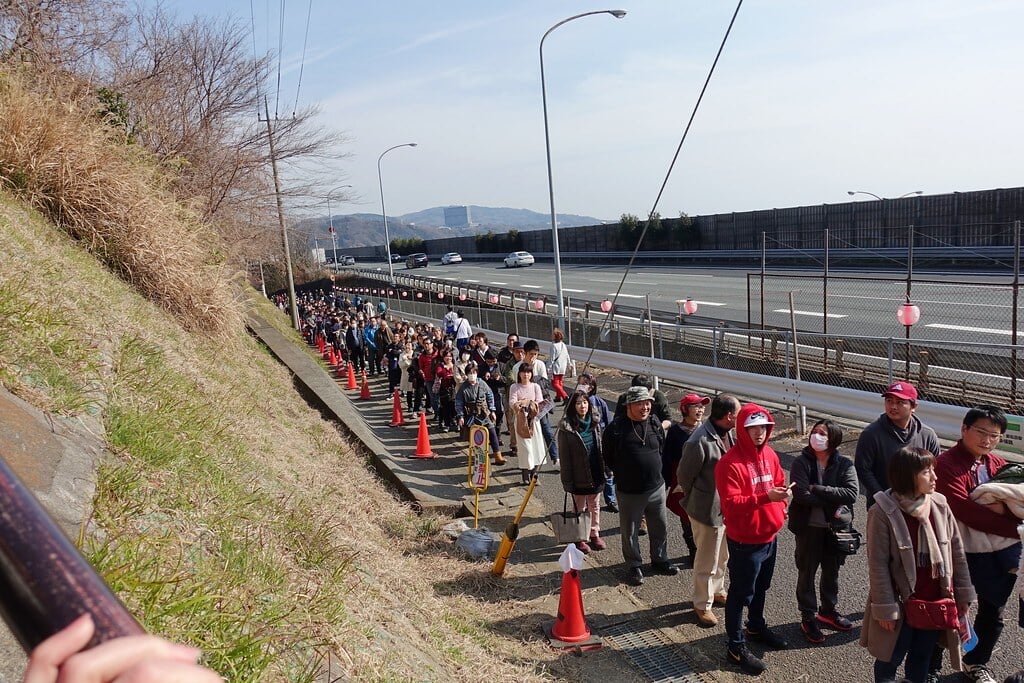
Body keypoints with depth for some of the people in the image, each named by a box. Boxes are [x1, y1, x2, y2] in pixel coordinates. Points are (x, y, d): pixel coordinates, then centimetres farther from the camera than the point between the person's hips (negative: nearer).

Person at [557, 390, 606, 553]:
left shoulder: (595, 423, 1)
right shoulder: (566, 427, -14)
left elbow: (600, 447, 8)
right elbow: (564, 455, -12)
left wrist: (604, 471, 7)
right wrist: (567, 480, -12)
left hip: (595, 474, 4)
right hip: (579, 476, -4)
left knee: (594, 506, 18)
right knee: (580, 507, 11)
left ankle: (594, 534, 33)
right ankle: (580, 538, 25)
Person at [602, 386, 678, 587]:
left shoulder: (655, 423, -2)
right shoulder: (616, 427, -15)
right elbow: (607, 457, -4)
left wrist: (654, 470, 11)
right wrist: (624, 473, 1)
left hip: (656, 487, 4)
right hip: (629, 492, -4)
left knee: (660, 528, 18)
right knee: (630, 532, 9)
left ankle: (659, 561, 39)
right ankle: (633, 566, 29)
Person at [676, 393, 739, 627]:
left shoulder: (727, 433, -3)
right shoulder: (699, 442, -29)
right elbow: (684, 476, -17)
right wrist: (694, 500, -1)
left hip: (727, 508, 8)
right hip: (707, 510, -8)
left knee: (722, 555, 26)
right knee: (707, 561, 8)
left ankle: (717, 590, 46)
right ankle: (702, 605, 26)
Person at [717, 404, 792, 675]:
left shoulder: (770, 454, 2)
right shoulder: (730, 462, -23)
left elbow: (780, 482, 15)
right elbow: (731, 503, -26)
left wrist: (781, 507, -3)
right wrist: (764, 497, -35)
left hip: (770, 535, 8)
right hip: (744, 540, -8)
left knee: (761, 587, 25)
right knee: (741, 593, 5)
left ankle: (756, 626, 47)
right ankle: (735, 647, 18)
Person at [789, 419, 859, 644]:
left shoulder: (845, 464, -6)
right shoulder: (801, 463, -12)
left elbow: (852, 493, -20)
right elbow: (801, 495, -22)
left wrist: (817, 489, -23)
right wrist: (832, 502, -21)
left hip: (837, 527, 3)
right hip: (809, 527, -2)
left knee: (832, 571, 20)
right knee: (807, 573, 10)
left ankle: (828, 610, 41)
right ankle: (808, 618, 25)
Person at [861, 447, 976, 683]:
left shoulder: (940, 506, -5)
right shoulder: (882, 512, -20)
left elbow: (956, 552, 5)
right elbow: (878, 565, -16)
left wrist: (963, 593, 7)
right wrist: (886, 608, -14)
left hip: (936, 603, 5)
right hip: (901, 604, -4)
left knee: (922, 657, 21)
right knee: (890, 659, 14)